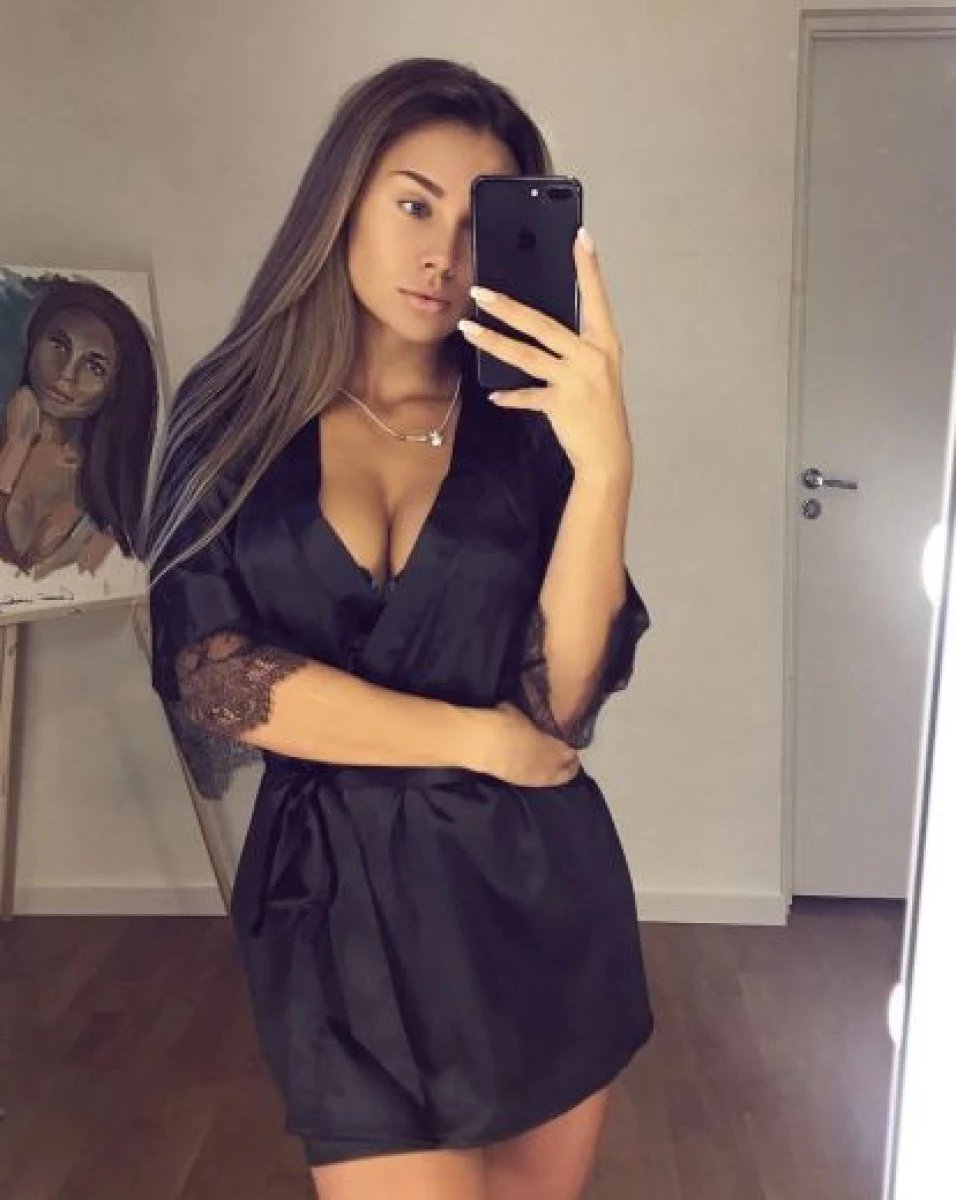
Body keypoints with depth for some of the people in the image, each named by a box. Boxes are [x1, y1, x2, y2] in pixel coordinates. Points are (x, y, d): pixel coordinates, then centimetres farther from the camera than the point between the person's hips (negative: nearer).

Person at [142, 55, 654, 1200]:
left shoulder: (528, 421, -2)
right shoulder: (237, 410, -2)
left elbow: (556, 697, -12)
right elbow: (208, 669, -11)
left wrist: (604, 462, -25)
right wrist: (478, 738, -10)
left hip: (534, 885, 2)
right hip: (341, 896, -1)